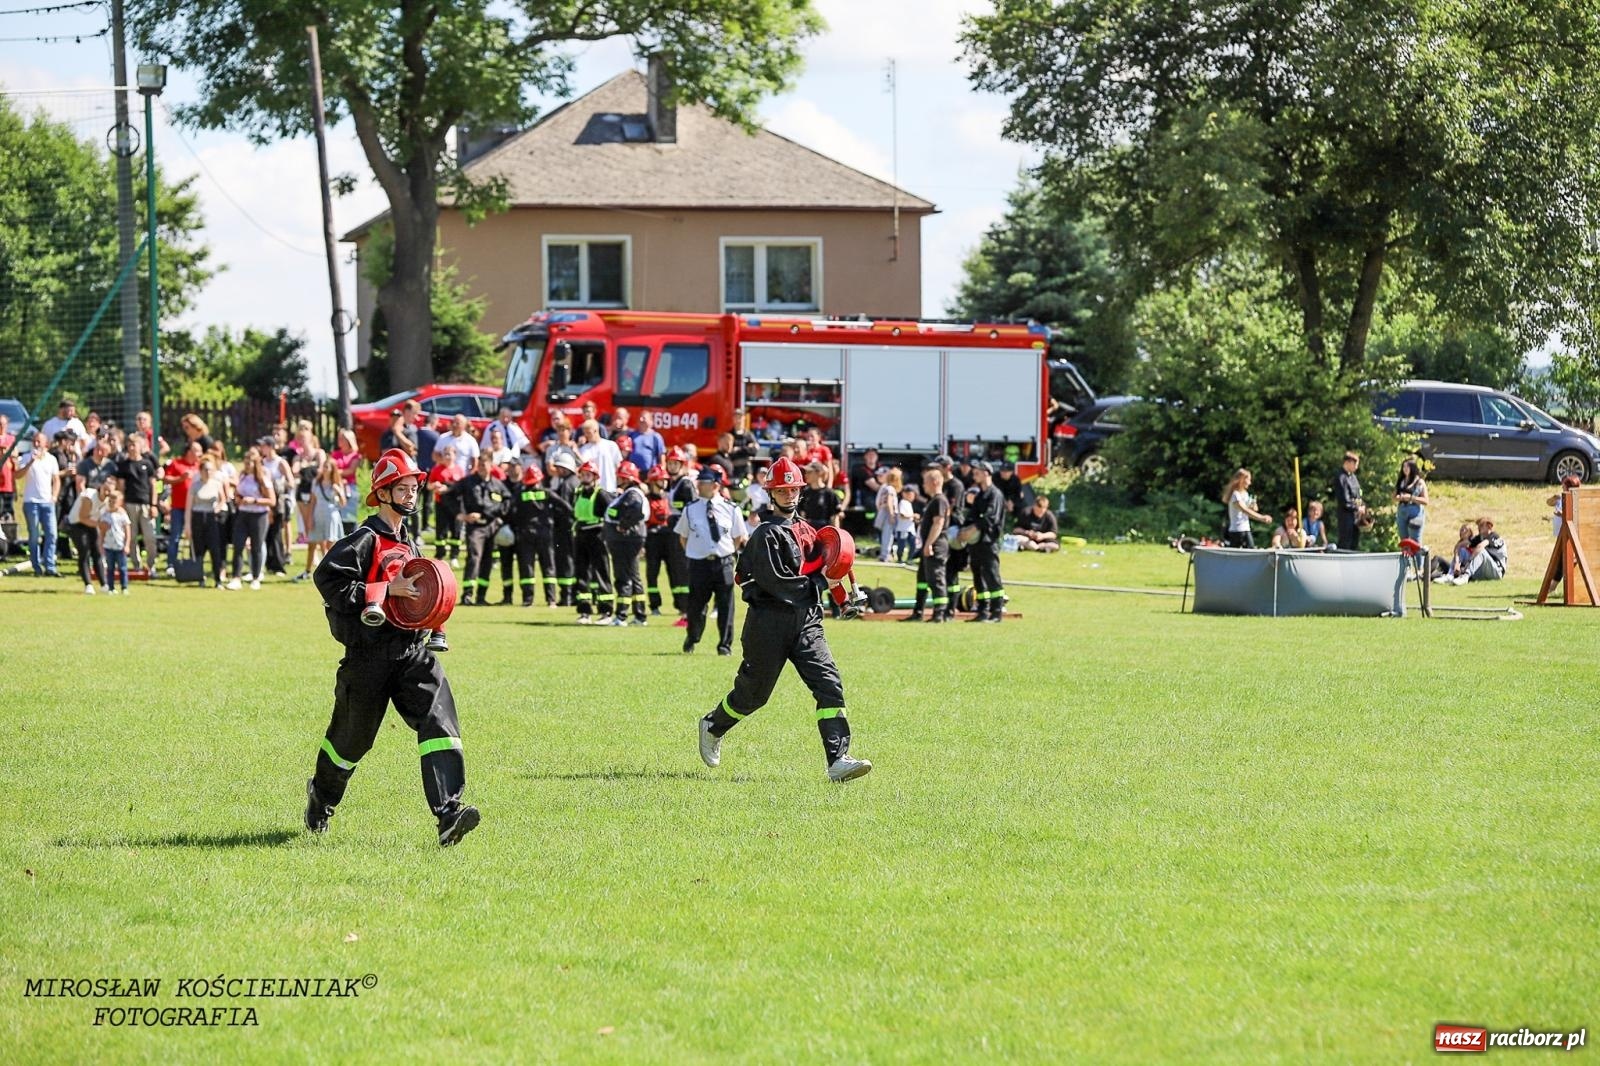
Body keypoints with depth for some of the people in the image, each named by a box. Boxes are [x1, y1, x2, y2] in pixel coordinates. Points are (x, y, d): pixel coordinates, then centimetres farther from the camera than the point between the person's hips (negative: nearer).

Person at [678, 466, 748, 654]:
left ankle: (725, 645, 11)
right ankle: (691, 640, 29)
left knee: (725, 605, 1)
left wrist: (728, 554, 4)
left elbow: (739, 539, 10)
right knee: (696, 604, 7)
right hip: (699, 564, 0)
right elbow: (683, 537, 13)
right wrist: (693, 552, 6)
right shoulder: (690, 510, 2)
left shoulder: (731, 510, 1)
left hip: (724, 563, 0)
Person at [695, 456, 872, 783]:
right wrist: (821, 583, -12)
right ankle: (712, 727, 37)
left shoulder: (805, 529, 14)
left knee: (829, 684, -11)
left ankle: (838, 760, -17)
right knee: (754, 691, 7)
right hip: (769, 623, -6)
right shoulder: (766, 534, -10)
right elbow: (775, 583, -18)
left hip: (806, 623, 6)